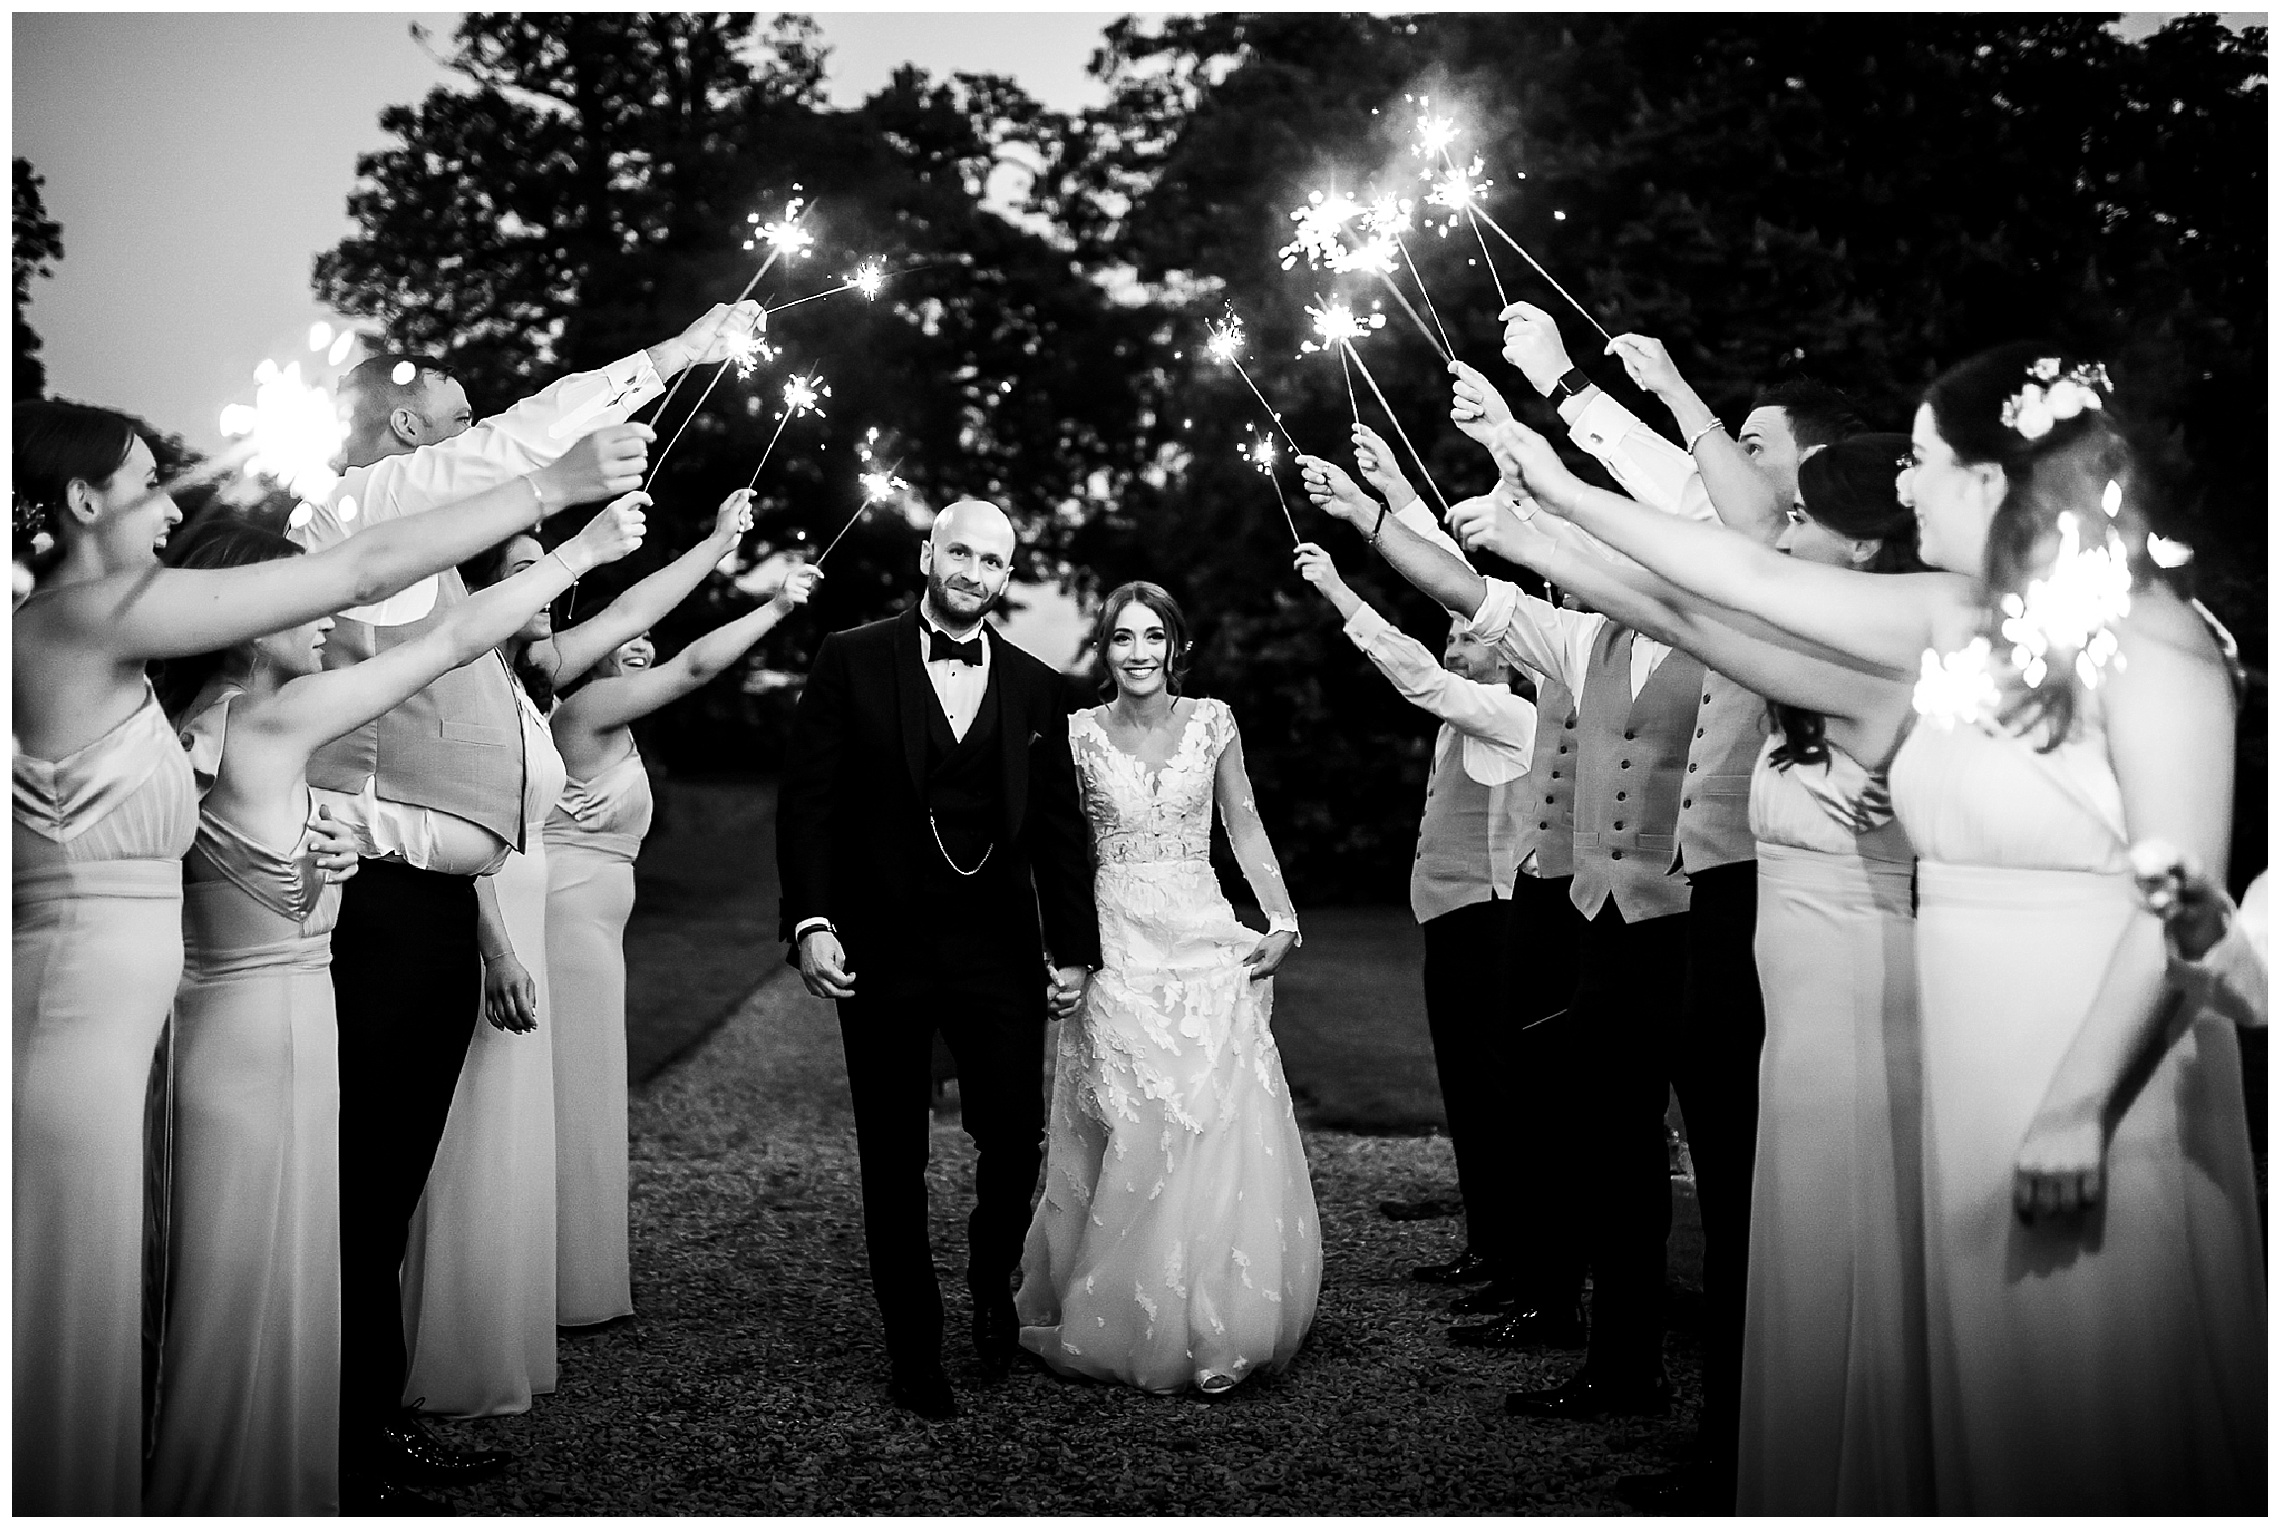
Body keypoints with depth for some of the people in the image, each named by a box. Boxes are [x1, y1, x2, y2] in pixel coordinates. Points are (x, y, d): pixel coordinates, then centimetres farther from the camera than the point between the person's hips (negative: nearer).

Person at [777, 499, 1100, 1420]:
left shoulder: (1034, 687, 10)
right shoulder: (852, 661, 2)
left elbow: (1059, 826, 10)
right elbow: (807, 798, -2)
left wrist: (1075, 948, 6)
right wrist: (810, 920, -11)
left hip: (997, 947, 2)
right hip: (881, 947, -2)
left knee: (1017, 1141, -3)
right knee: (893, 1162, 5)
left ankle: (993, 1287, 27)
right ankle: (914, 1352, 19)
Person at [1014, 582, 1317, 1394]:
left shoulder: (1211, 720, 5)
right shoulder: (1080, 734, 1)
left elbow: (1243, 825, 10)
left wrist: (1283, 918, 0)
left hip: (1207, 946, 1)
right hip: (1117, 952, -1)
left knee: (1224, 1140, -3)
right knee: (1127, 1147, -1)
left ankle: (1220, 1328, 10)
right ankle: (1130, 1327, 12)